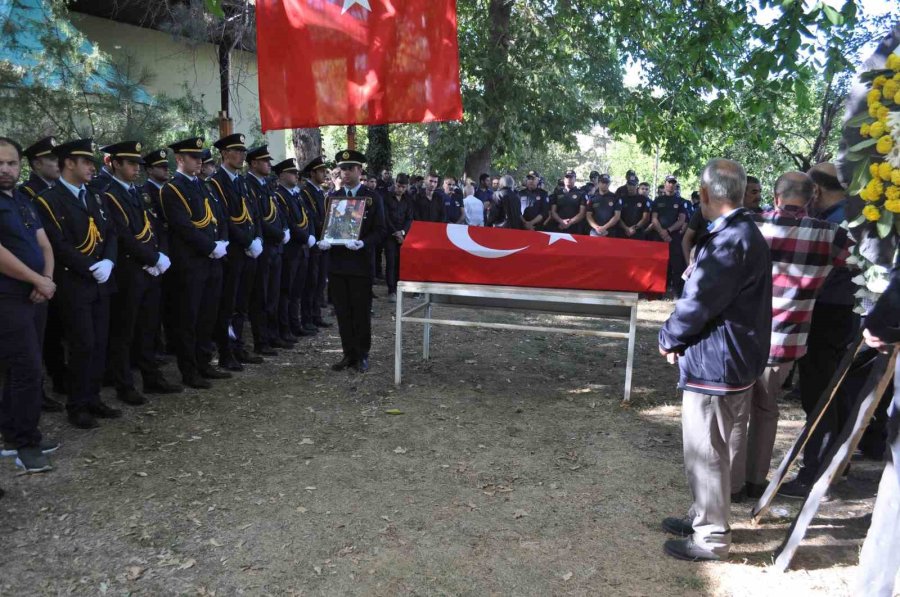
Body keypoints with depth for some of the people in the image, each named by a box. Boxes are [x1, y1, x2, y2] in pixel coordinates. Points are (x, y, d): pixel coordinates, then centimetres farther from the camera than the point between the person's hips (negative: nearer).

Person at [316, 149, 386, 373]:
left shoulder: (372, 198, 1)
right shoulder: (332, 197, 12)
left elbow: (380, 230, -4)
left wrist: (363, 243, -22)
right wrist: (323, 241, -7)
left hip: (361, 264, -4)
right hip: (337, 263, 4)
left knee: (361, 312, 3)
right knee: (343, 312, 8)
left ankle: (361, 356, 15)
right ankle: (348, 354, 18)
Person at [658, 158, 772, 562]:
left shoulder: (730, 241, -23)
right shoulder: (742, 233, 11)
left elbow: (697, 303, -21)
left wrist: (668, 339, -4)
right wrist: (680, 337, 5)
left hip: (715, 364, -10)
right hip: (730, 360, 10)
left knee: (705, 454, 3)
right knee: (708, 450, 22)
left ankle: (711, 537, 17)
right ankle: (703, 518, 37)